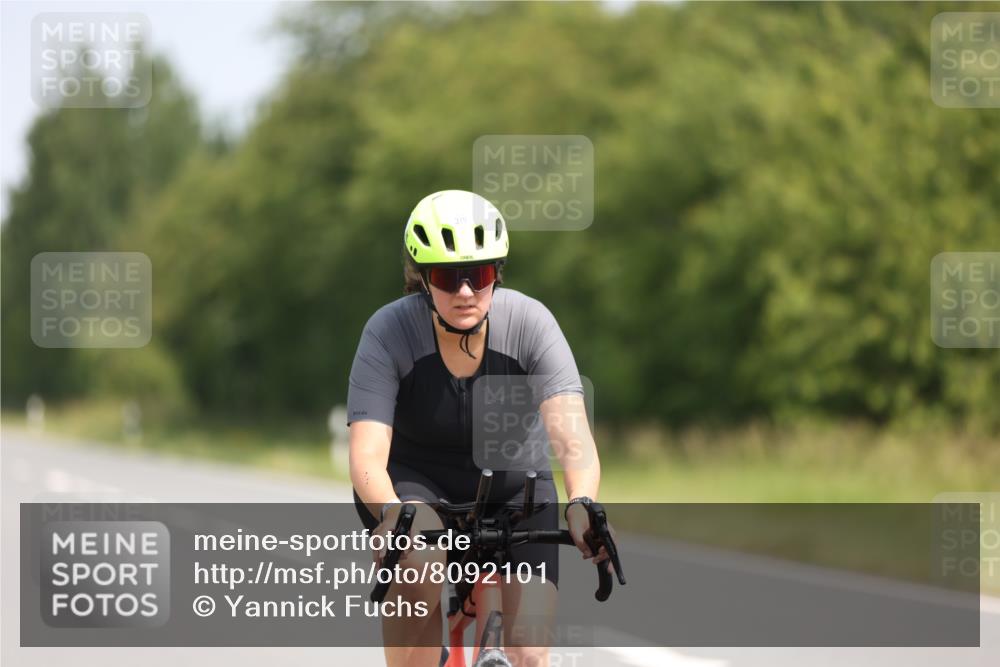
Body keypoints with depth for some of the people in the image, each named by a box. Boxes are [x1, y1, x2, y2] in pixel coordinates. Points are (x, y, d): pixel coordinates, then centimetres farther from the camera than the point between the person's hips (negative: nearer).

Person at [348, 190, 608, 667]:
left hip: (512, 489, 1)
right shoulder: (389, 331, -24)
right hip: (414, 483, -1)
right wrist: (392, 512, -53)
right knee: (420, 558, -36)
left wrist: (581, 504, -54)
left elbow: (571, 434, -34)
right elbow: (367, 455, -32)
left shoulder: (529, 322, -22)